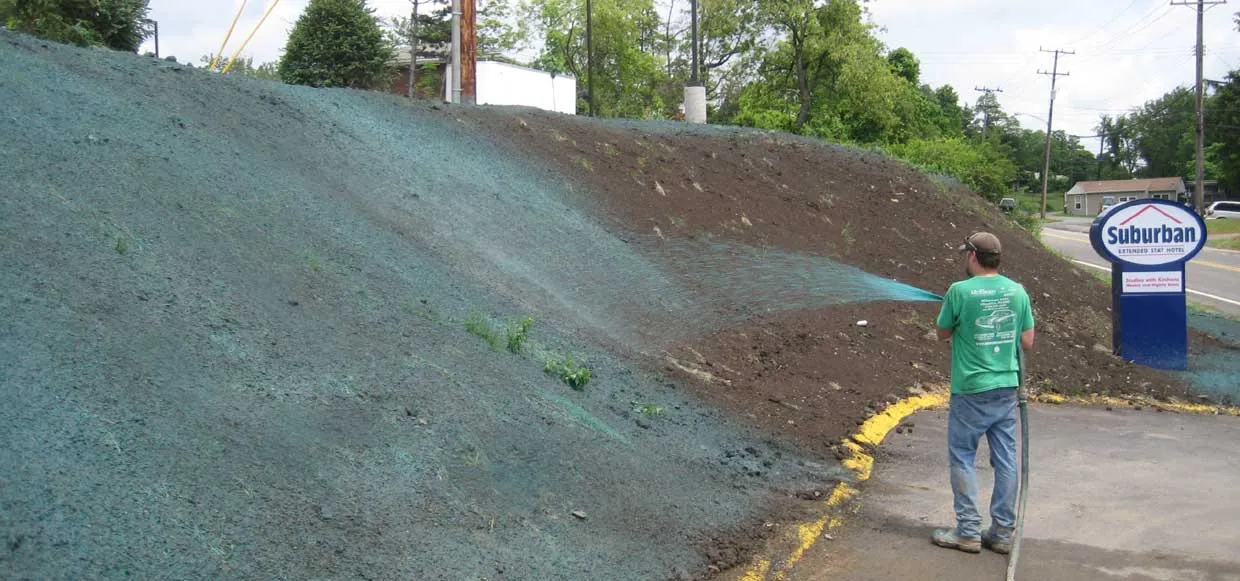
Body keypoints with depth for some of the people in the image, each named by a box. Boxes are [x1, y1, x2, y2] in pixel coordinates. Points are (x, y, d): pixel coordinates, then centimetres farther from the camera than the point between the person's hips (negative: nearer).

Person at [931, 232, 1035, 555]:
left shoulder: (960, 291, -13)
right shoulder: (1017, 291, 1)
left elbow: (943, 334, 0)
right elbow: (1027, 342, 6)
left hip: (971, 390, -5)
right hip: (1007, 387, 5)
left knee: (962, 457, 7)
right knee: (1005, 460, 10)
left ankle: (969, 531, 9)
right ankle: (1003, 532, 17)